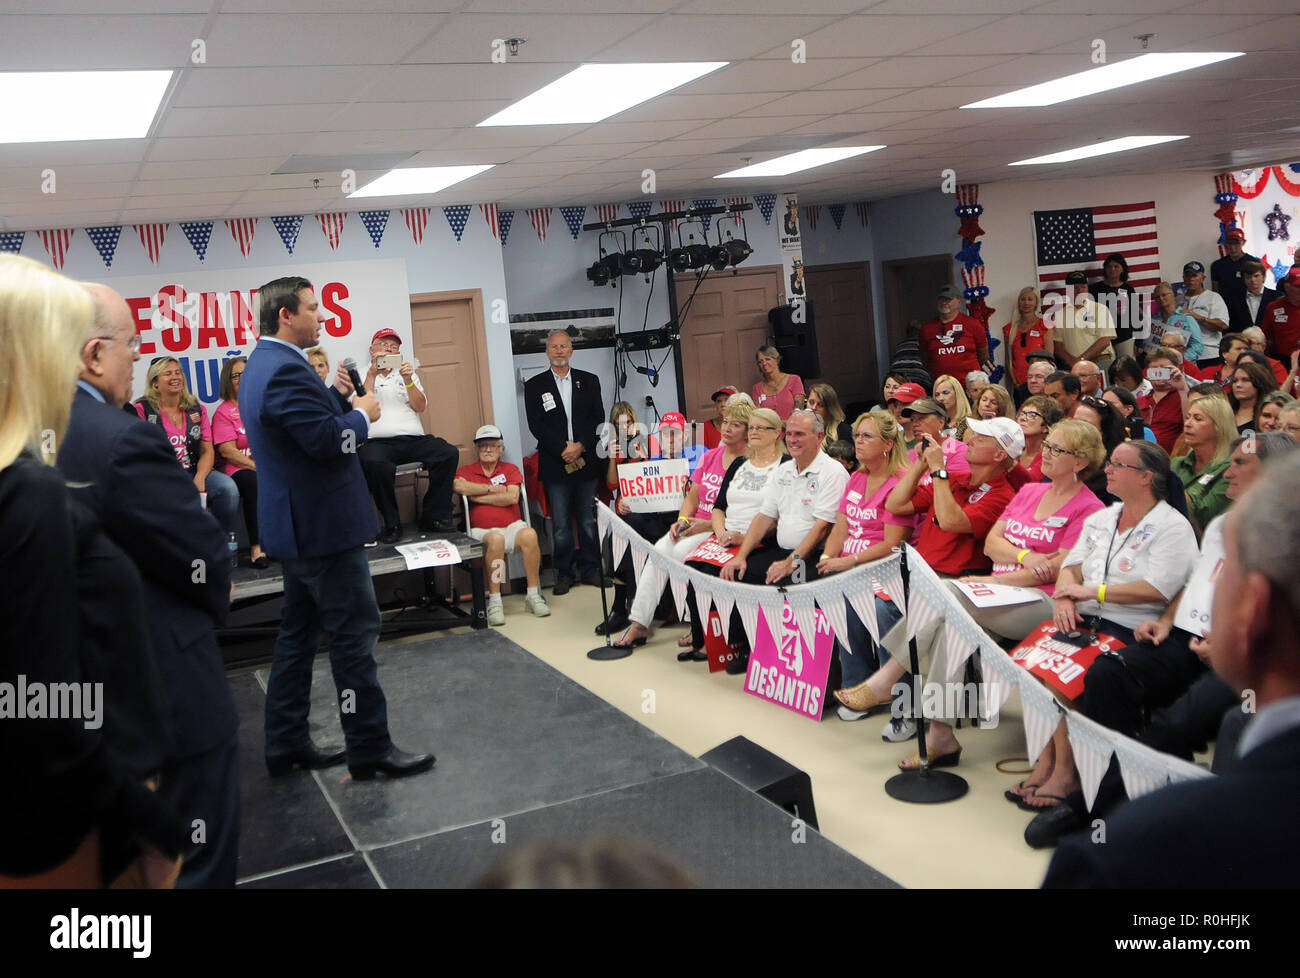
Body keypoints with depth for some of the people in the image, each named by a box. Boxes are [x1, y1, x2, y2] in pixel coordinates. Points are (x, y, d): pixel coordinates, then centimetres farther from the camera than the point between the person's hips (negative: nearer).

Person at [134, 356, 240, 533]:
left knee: (228, 487, -24)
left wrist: (199, 479, -11)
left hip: (194, 473, 4)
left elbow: (207, 450, 9)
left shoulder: (197, 409, 14)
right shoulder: (143, 410, 1)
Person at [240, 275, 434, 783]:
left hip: (296, 526, 11)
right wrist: (362, 414, -10)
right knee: (354, 631, -4)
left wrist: (337, 396, 7)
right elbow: (327, 441, -26)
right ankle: (369, 747, 4)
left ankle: (286, 742, 24)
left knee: (298, 631, 16)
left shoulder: (260, 366, 13)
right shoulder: (286, 370, -20)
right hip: (323, 526, -11)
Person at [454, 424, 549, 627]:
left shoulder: (510, 470, 15)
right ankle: (494, 601, -31)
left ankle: (533, 595, -22)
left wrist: (478, 497, -2)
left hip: (512, 525, 2)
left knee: (529, 534, -32)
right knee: (496, 539, -37)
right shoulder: (466, 471, 15)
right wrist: (492, 489, -4)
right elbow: (459, 486, -10)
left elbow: (512, 498, -4)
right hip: (481, 530, -1)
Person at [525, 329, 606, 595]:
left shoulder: (589, 381, 11)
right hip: (555, 463, -1)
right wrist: (564, 449, -12)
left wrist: (580, 446, -10)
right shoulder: (535, 385, 6)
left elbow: (598, 418, 4)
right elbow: (536, 425, -3)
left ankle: (589, 569, 16)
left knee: (588, 520, 5)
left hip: (586, 461, 2)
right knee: (561, 524, 0)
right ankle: (564, 574, 9)